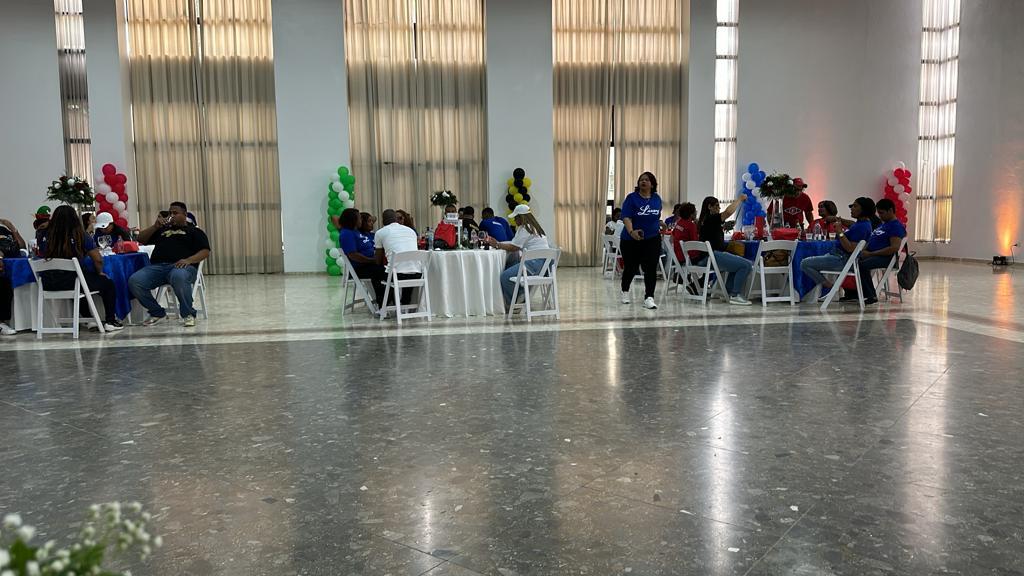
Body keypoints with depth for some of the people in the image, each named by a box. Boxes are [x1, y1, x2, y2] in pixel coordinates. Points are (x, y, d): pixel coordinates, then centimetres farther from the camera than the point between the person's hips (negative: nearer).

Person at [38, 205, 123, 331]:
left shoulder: (48, 238, 2)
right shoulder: (81, 236, -8)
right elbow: (98, 260, -9)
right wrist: (100, 273, 12)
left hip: (49, 284, 5)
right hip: (73, 282, -5)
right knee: (108, 283, 18)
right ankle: (110, 321, 18)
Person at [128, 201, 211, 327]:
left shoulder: (194, 231, 21)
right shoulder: (163, 229, 33)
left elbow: (205, 251, 6)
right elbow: (141, 239, 29)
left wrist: (189, 260, -13)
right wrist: (155, 226, 14)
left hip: (180, 266, -4)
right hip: (157, 266, 4)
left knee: (178, 277, -42)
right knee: (134, 281, -24)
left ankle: (188, 314, -19)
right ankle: (157, 312, -3)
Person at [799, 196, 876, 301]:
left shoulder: (862, 227, -21)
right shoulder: (861, 223, 10)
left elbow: (850, 248, -28)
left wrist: (840, 233, -27)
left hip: (843, 260, -11)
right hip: (838, 255, 11)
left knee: (805, 264, -15)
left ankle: (830, 286, -7)